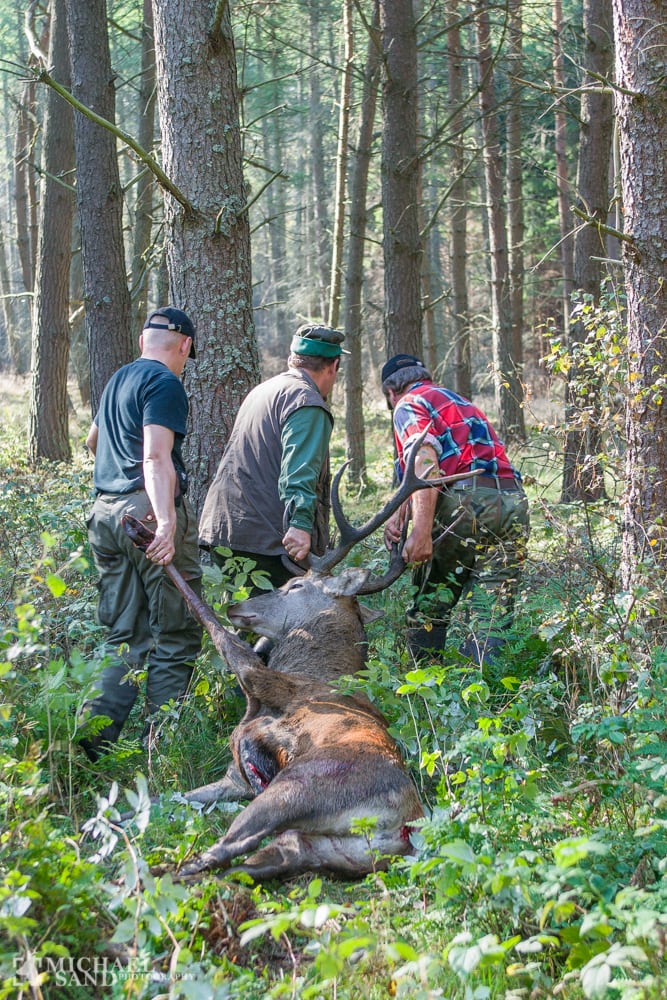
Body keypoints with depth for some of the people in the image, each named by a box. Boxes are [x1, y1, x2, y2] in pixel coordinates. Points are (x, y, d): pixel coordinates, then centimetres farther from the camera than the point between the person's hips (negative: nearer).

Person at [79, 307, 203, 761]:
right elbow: (156, 457, -23)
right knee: (175, 638, 0)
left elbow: (93, 441, 38)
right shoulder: (166, 384, -8)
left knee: (126, 638, 12)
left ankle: (96, 736, -2)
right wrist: (165, 522, -34)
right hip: (149, 512, -8)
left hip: (106, 513, 8)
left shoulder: (118, 379, 19)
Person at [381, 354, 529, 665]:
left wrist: (421, 531, -20)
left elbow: (425, 464, -12)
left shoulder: (409, 404, 8)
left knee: (430, 604, 9)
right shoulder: (459, 402, 33)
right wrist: (399, 514, 10)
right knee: (494, 614, 1)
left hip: (466, 502, -6)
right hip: (513, 504, 6)